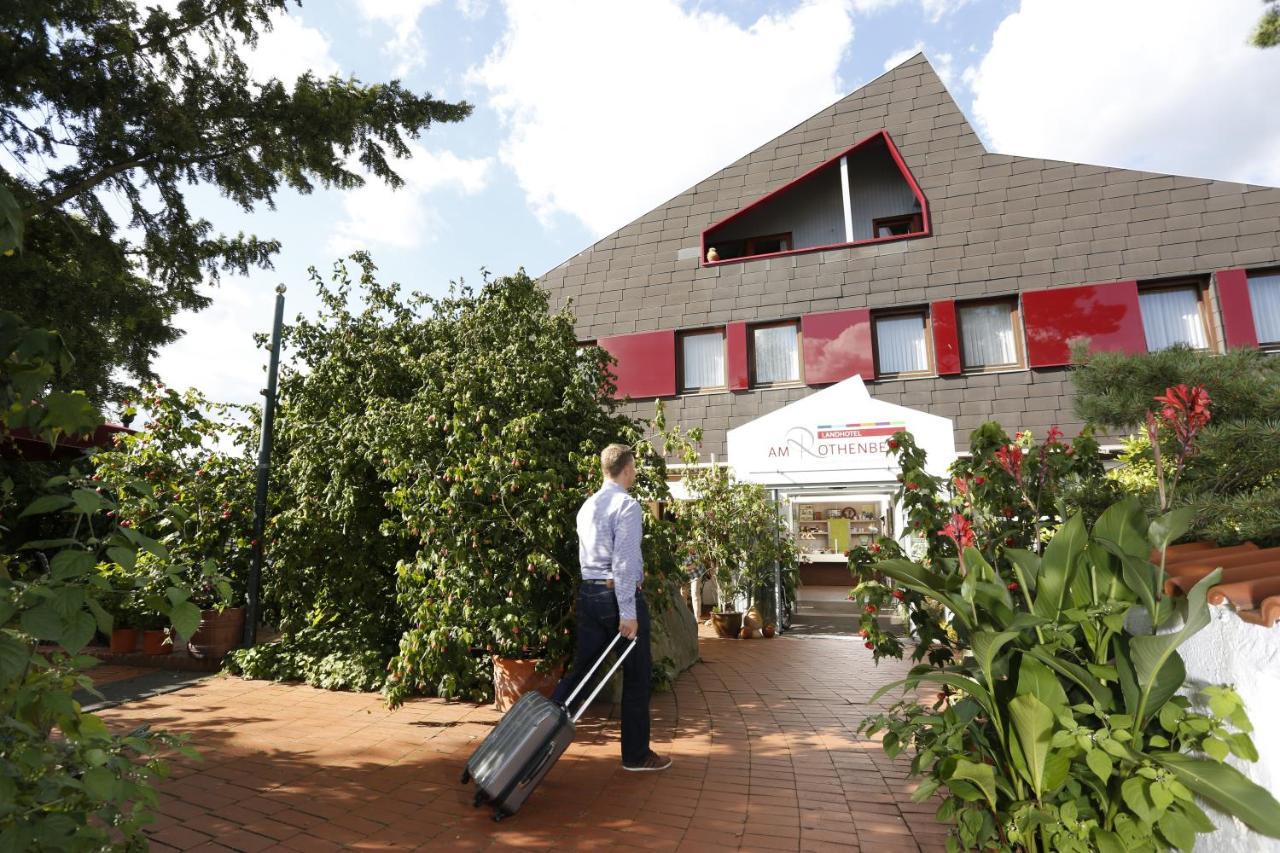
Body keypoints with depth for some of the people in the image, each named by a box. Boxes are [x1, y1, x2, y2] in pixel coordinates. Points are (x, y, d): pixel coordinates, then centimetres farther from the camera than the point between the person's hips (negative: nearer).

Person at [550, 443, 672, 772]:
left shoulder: (587, 506, 11)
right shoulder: (627, 506, -13)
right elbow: (624, 562, -19)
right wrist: (627, 612, -18)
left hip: (588, 593, 7)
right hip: (619, 595, -7)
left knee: (581, 669, 13)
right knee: (636, 677, 7)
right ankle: (636, 754, 19)